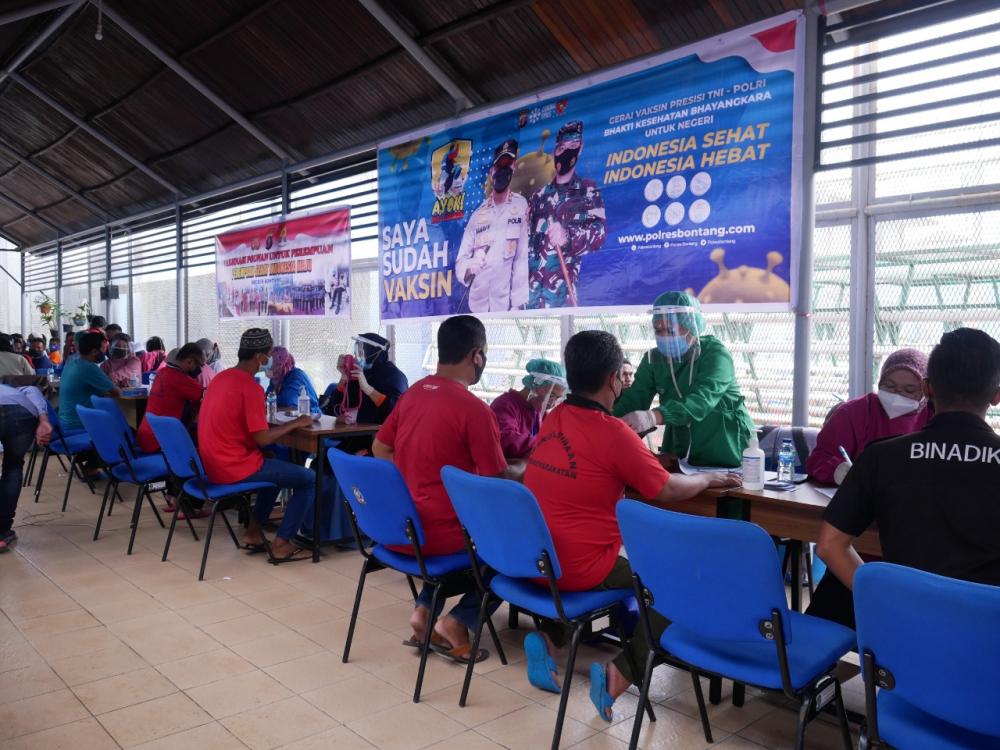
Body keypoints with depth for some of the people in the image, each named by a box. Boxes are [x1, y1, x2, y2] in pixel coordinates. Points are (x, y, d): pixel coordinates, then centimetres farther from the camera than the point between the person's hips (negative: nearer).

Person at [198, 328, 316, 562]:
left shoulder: (221, 377, 9)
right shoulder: (250, 387, -19)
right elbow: (263, 439, -20)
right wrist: (296, 423, -6)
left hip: (215, 463, 9)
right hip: (235, 468, -9)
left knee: (278, 465, 30)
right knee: (309, 479, -2)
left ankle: (254, 531, 25)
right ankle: (281, 544, 1)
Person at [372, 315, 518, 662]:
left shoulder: (411, 393, 5)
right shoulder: (474, 409, -17)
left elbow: (379, 449, 15)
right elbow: (499, 481, -11)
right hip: (437, 534, -7)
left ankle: (424, 610, 17)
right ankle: (459, 622, 4)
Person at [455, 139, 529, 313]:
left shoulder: (521, 206, 1)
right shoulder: (478, 214, 13)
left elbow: (522, 257, -7)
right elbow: (460, 261, 9)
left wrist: (517, 305, -14)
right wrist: (469, 267, -15)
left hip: (506, 306, -3)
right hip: (476, 305, 4)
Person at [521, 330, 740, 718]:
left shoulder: (552, 421, 4)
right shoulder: (612, 431, -16)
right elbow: (667, 490, -5)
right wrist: (707, 479, 13)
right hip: (578, 568, -7)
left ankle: (549, 638, 16)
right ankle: (621, 672, -3)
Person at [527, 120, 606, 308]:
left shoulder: (588, 191, 10)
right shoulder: (540, 195, 22)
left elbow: (600, 232, -3)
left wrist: (568, 236, -22)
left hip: (562, 280, -4)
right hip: (532, 280, 4)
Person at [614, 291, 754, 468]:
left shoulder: (715, 354, -19)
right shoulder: (654, 358, -3)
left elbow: (701, 400, -36)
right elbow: (633, 399, -13)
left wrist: (653, 417, -53)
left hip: (726, 454, -4)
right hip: (679, 453, 4)